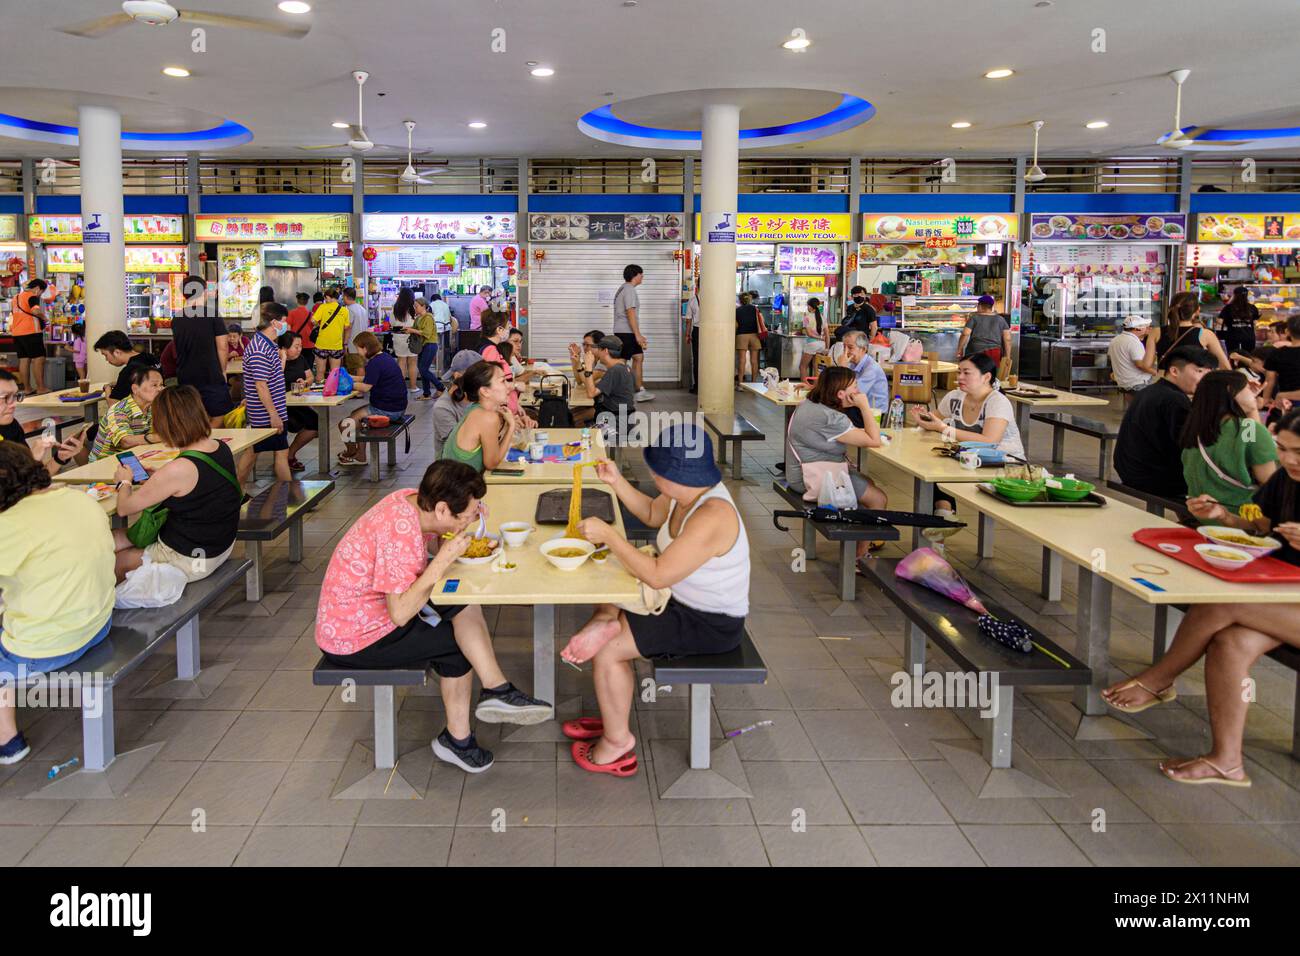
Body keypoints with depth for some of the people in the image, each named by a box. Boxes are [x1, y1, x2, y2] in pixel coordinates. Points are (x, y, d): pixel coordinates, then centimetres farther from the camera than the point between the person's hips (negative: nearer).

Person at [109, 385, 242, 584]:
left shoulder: (178, 469, -29)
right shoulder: (222, 448, -6)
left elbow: (124, 508, -15)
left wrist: (124, 482, 5)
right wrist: (156, 477, 11)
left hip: (189, 561, -8)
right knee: (116, 537, 20)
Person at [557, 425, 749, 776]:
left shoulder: (711, 517, -33)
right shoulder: (687, 493, -4)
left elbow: (657, 576, -32)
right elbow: (651, 514, 18)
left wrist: (608, 535, -27)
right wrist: (616, 482, 4)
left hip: (710, 625, -10)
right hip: (684, 602, 10)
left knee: (607, 651, -10)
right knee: (608, 611, 11)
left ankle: (617, 741, 8)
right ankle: (613, 718, 6)